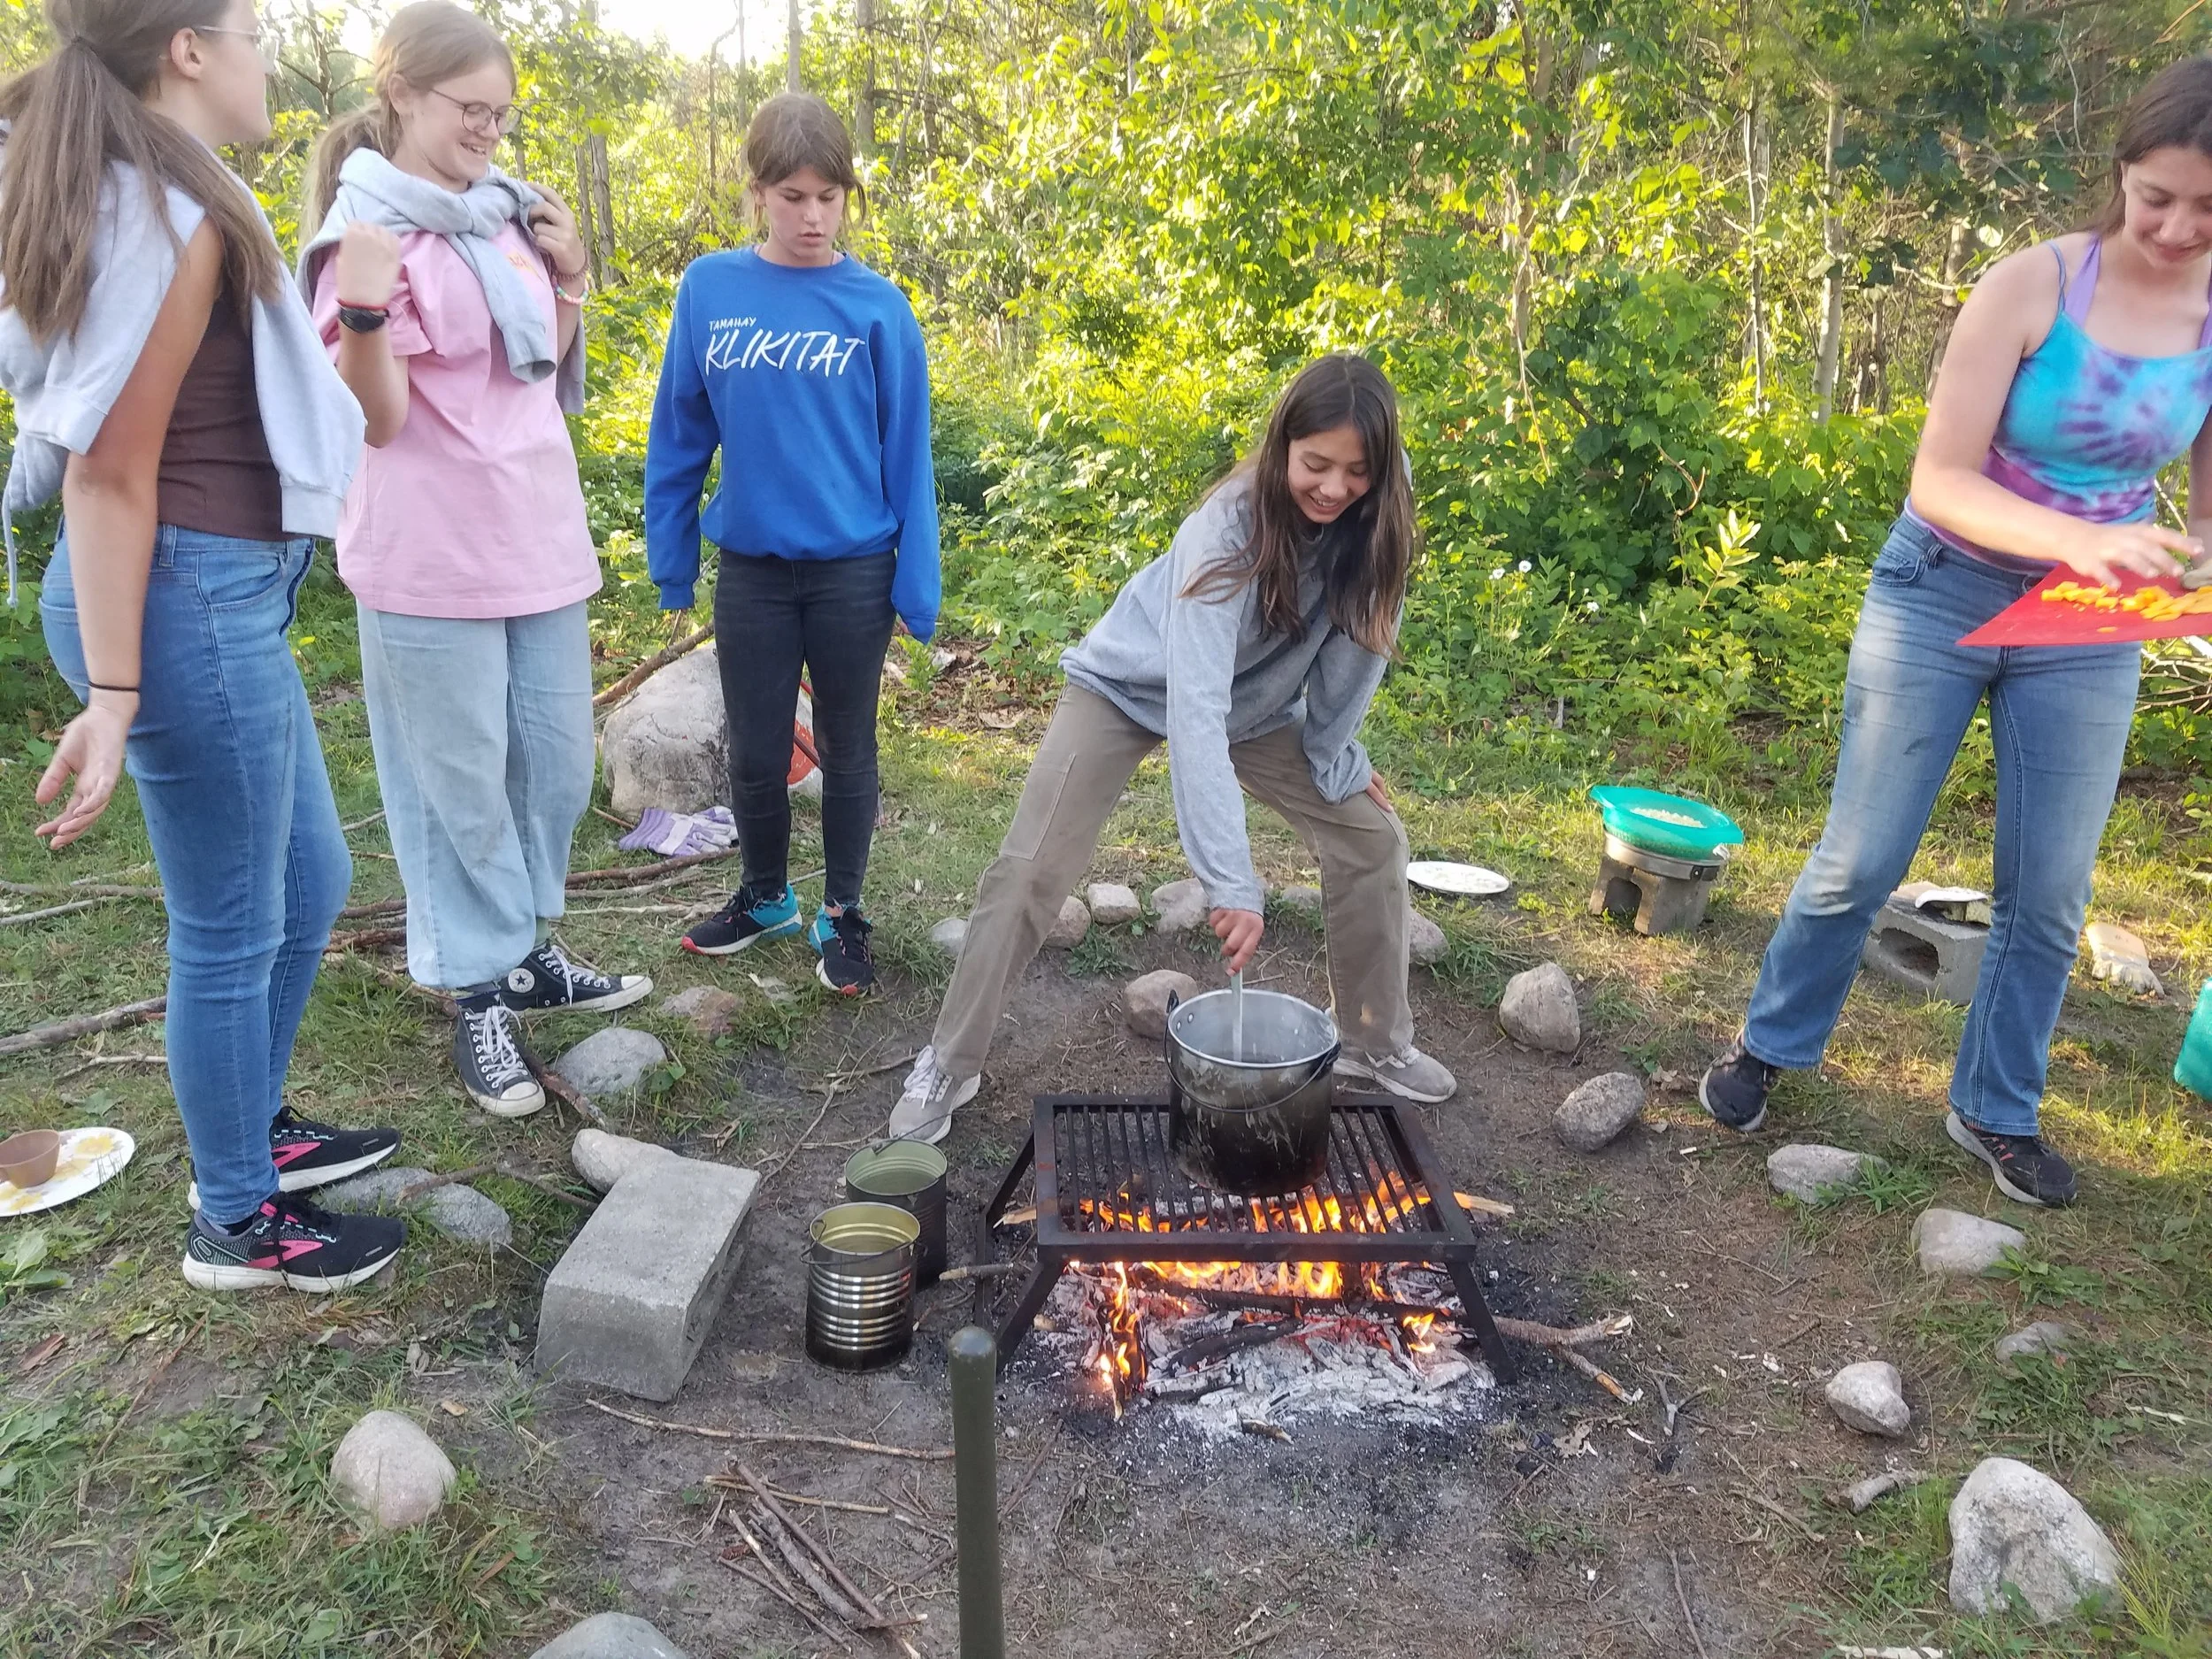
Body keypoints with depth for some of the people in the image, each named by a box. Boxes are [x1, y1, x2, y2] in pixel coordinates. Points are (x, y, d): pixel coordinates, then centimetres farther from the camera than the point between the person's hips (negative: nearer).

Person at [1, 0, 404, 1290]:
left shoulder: (135, 201, 14)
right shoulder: (175, 218, -16)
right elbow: (111, 475, -18)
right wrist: (111, 697, -20)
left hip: (222, 595, 10)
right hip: (189, 597, -10)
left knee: (310, 881, 22)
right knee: (233, 929, 3)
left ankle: (253, 1129, 40)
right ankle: (239, 1226, 22)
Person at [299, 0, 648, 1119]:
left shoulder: (504, 216, 10)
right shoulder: (368, 230, -10)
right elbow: (377, 418, -13)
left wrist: (569, 283, 3)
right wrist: (363, 312, -30)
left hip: (538, 539, 7)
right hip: (433, 558, -7)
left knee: (558, 761, 13)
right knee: (462, 781, 3)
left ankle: (527, 951, 30)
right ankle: (480, 997, 17)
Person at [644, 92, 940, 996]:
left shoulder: (877, 307, -7)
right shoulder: (710, 289, -2)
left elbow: (906, 453, -5)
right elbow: (680, 433, 4)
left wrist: (917, 584, -6)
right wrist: (671, 557, 6)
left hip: (853, 571, -2)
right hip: (751, 571, 2)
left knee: (846, 748, 11)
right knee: (754, 752, 12)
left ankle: (841, 914, 28)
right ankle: (765, 895, 36)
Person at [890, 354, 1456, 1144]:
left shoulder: (1371, 527, -23)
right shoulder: (1229, 528, -38)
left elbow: (1355, 649, -7)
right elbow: (1194, 707, -46)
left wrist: (1337, 757, -7)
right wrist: (1231, 881, -51)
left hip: (1258, 700, 5)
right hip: (1132, 689, -5)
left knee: (1372, 837, -1)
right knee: (1030, 872, -12)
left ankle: (1376, 1043, 17)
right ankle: (948, 1065, 3)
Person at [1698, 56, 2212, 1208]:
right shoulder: (2032, 288, -16)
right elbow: (1940, 478, -19)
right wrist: (2078, 538, -34)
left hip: (2090, 631, 4)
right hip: (1942, 595, -3)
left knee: (2049, 895, 8)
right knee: (1861, 861, 3)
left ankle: (1996, 1111, 27)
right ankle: (1767, 1046, 25)